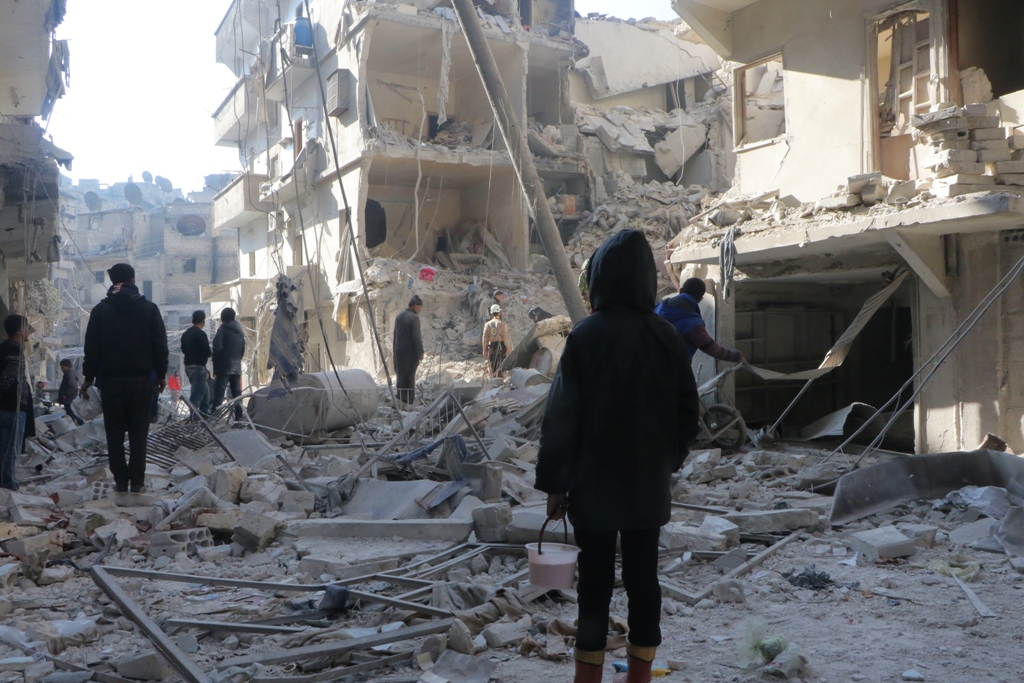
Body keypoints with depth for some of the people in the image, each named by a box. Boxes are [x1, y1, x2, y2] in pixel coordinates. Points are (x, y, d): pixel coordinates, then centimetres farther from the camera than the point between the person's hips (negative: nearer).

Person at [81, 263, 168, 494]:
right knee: (138, 432, 4)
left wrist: (89, 377, 8)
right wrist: (160, 375, 8)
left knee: (115, 433, 7)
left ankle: (121, 481, 6)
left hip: (110, 380, 0)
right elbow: (160, 346, -1)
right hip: (141, 380, 0)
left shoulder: (100, 310, 1)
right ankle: (137, 481, 2)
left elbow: (92, 347, 0)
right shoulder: (149, 308, 0)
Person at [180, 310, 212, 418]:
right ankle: (192, 416, -14)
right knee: (197, 393, -9)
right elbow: (207, 352, -17)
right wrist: (211, 353, 3)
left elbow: (183, 350, 19)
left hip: (188, 366, 9)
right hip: (198, 366, -9)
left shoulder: (185, 334, 12)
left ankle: (204, 413, 23)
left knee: (205, 389, 20)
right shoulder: (201, 334, -15)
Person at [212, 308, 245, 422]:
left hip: (224, 367, -6)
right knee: (237, 394, 8)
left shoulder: (223, 329, -6)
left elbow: (217, 348, -12)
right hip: (237, 368, 6)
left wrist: (215, 367, -6)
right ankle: (239, 417, 4)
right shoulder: (240, 331, 15)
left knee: (219, 393, -8)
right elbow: (243, 350, 17)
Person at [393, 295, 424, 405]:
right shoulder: (414, 318, -15)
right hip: (411, 351, -7)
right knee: (410, 375, 0)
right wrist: (420, 353, -12)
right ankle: (409, 398, 5)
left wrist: (396, 350, 16)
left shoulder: (399, 316, 8)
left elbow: (395, 334, 11)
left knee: (401, 374, 11)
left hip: (399, 350, 7)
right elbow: (416, 337, -18)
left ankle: (401, 397, 13)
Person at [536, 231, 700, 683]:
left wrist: (554, 482, -4)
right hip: (650, 484, 3)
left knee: (595, 581, 5)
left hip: (595, 482, -3)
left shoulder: (586, 336, -12)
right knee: (643, 578, 12)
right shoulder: (666, 337, -1)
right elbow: (687, 411, 6)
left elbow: (562, 416, -12)